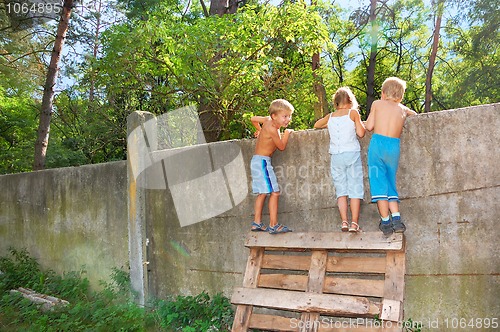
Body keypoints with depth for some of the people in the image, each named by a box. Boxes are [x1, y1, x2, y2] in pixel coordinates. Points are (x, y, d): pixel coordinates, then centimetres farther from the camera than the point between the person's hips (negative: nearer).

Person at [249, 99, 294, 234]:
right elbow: (281, 146, -10)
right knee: (274, 193, -10)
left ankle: (257, 223, 20)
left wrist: (260, 130, 35)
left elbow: (253, 119, 21)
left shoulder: (268, 120, 5)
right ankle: (273, 225, -9)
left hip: (257, 161, 10)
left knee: (262, 193, 15)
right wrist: (286, 133, 4)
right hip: (262, 162, -10)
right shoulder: (272, 129, -21)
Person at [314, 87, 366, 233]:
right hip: (352, 154, -2)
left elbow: (316, 125, 27)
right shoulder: (353, 113, 1)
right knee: (355, 188, 0)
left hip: (335, 156, 3)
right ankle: (354, 223, -4)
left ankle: (344, 222, -2)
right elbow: (361, 133, -2)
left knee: (341, 189, 6)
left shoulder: (330, 117, 10)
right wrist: (359, 122, 15)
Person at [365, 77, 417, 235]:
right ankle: (396, 219, 4)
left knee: (379, 182, 2)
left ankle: (385, 222, 3)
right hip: (395, 146, 3)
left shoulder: (377, 104, 8)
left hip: (378, 142, -3)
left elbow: (369, 126, 5)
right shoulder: (403, 109, 16)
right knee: (390, 183, 13)